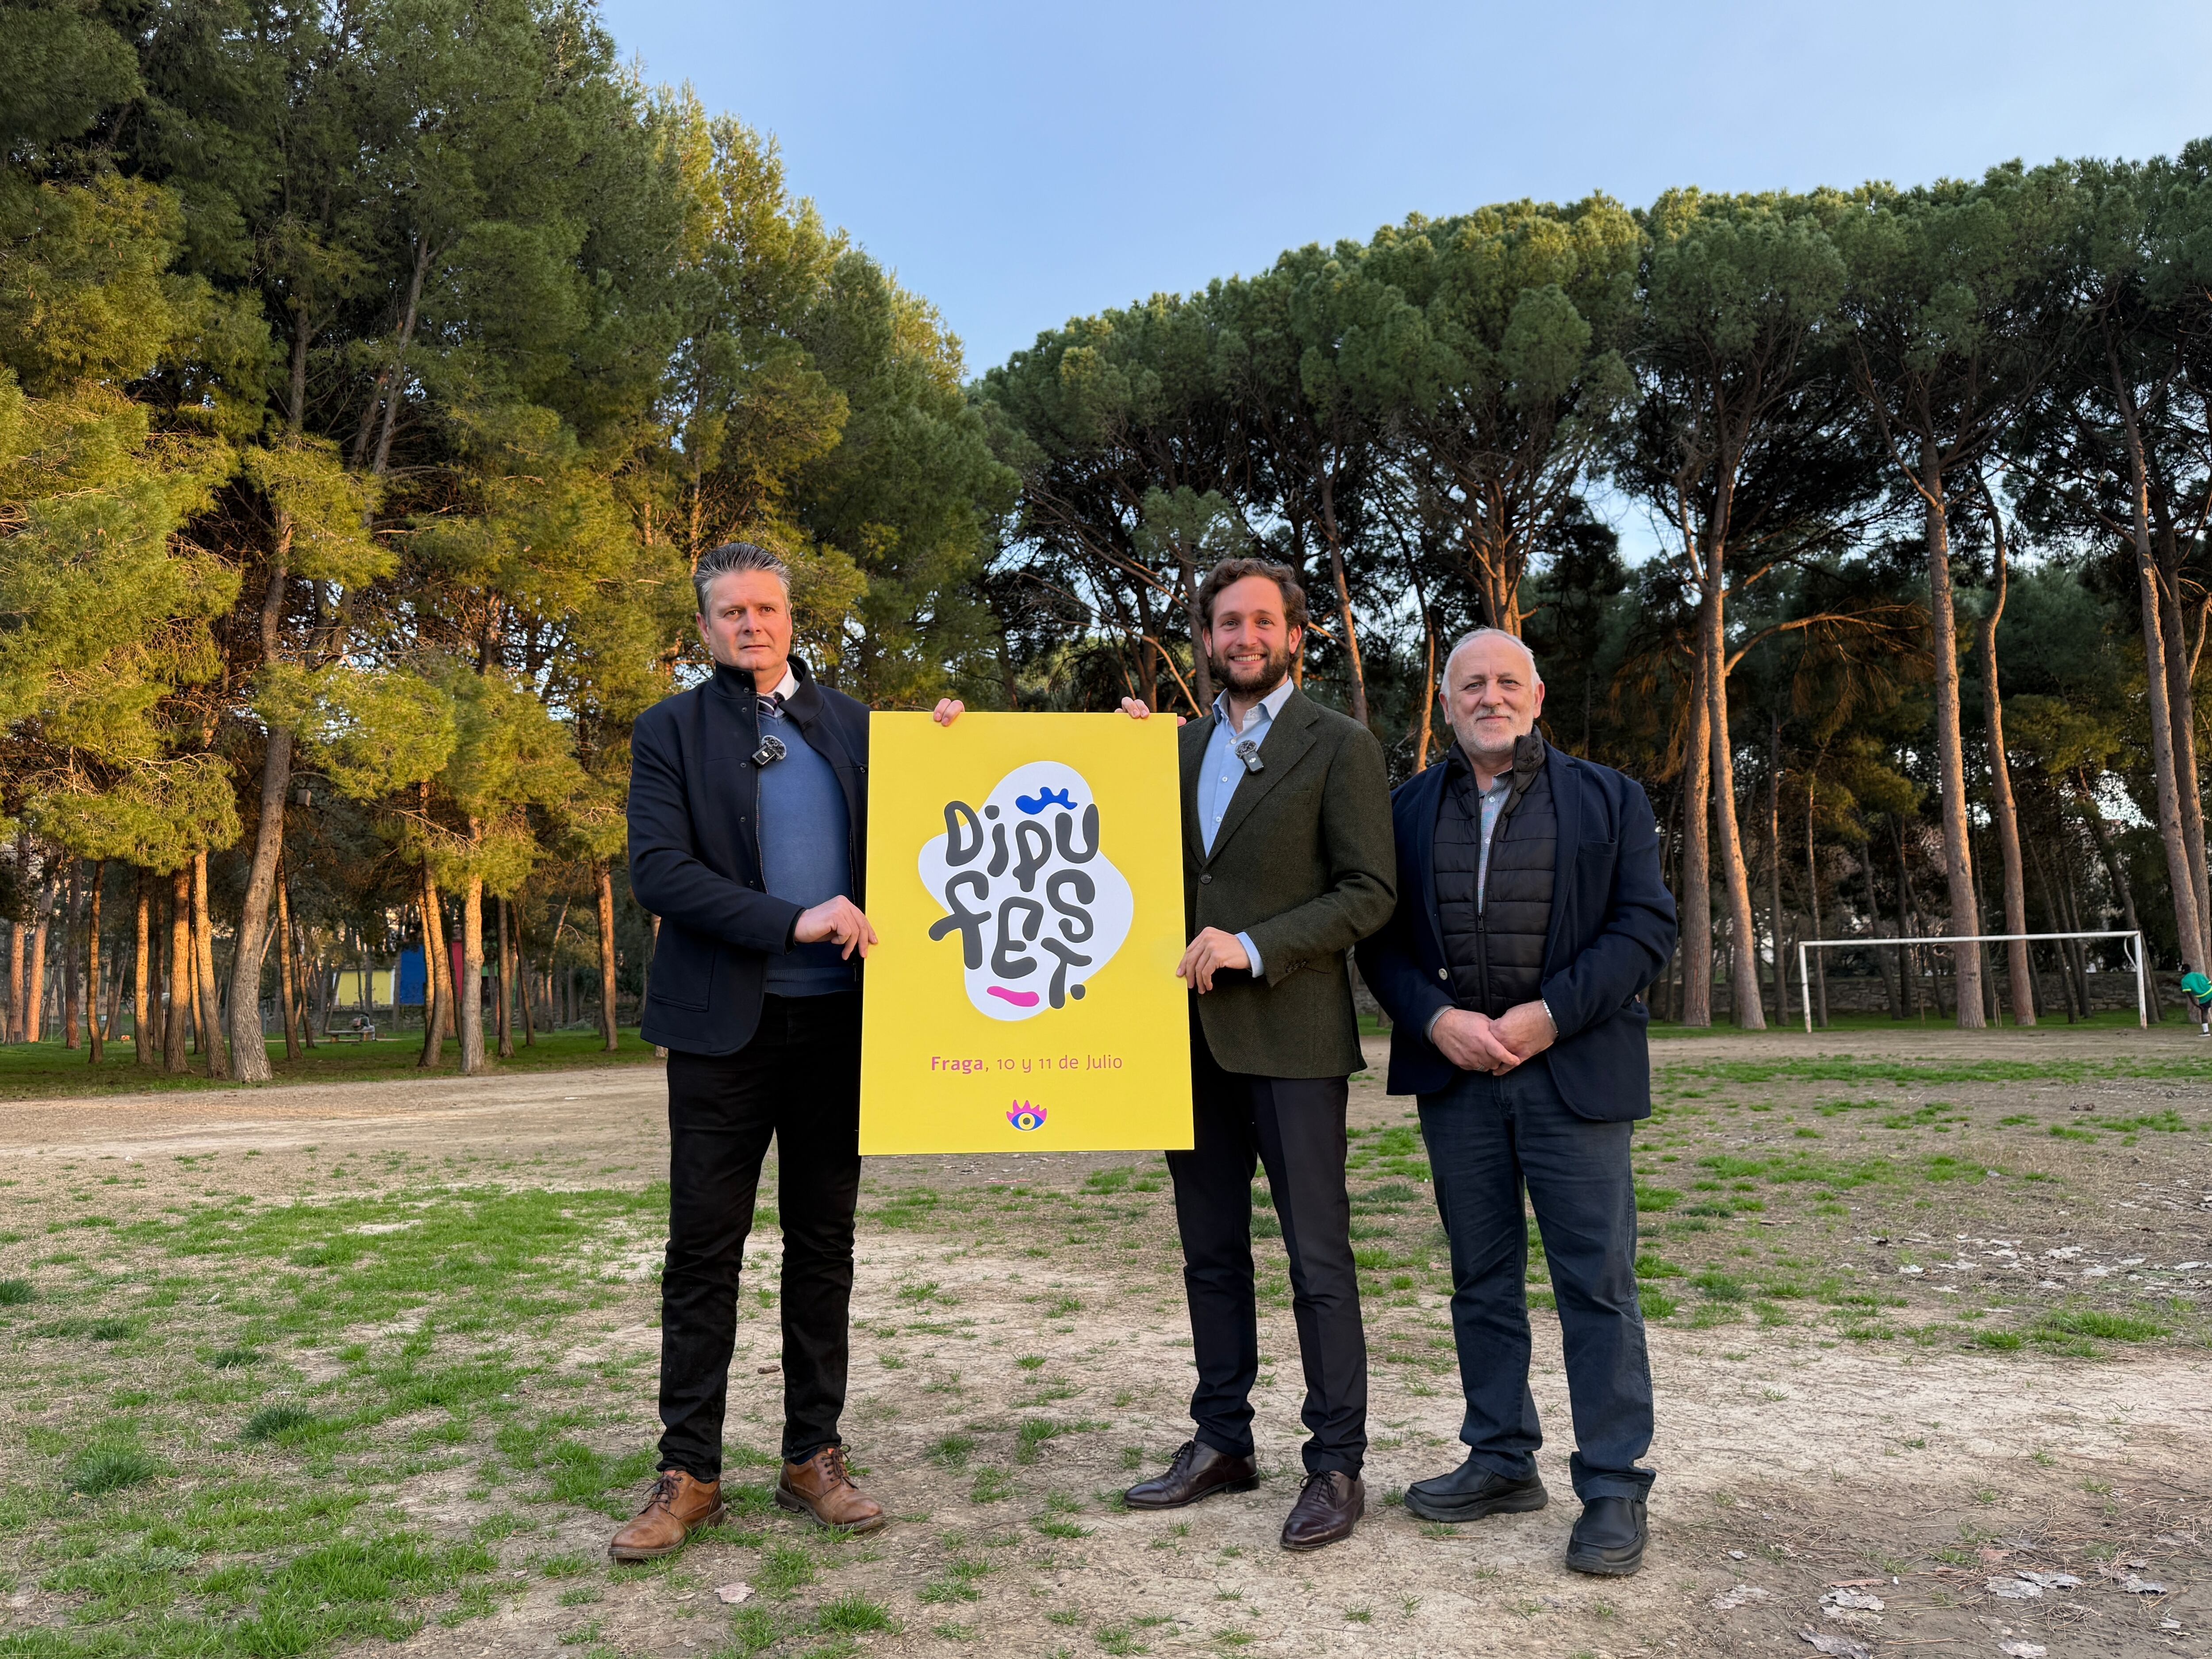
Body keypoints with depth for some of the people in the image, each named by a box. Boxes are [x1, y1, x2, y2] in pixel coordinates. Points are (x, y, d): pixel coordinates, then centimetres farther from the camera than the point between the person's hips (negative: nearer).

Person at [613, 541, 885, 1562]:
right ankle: (687, 1474, 16)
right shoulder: (670, 731, 2)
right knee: (704, 1250, 4)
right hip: (724, 1023, -2)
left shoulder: (852, 724, 10)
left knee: (823, 1243, 10)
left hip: (838, 1020, 3)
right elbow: (656, 872, -11)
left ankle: (812, 1457, 23)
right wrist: (790, 922, -19)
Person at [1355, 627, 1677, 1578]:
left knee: (1597, 1281, -2)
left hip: (1572, 1069, -2)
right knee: (1480, 1277, 11)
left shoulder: (1608, 799, 6)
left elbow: (1646, 926, -2)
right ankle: (1502, 1461, 23)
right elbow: (1380, 939, 7)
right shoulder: (1407, 811, 11)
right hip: (1454, 1070, 3)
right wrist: (1437, 1020, -10)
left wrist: (1549, 1015, -12)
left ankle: (1612, 1488, 8)